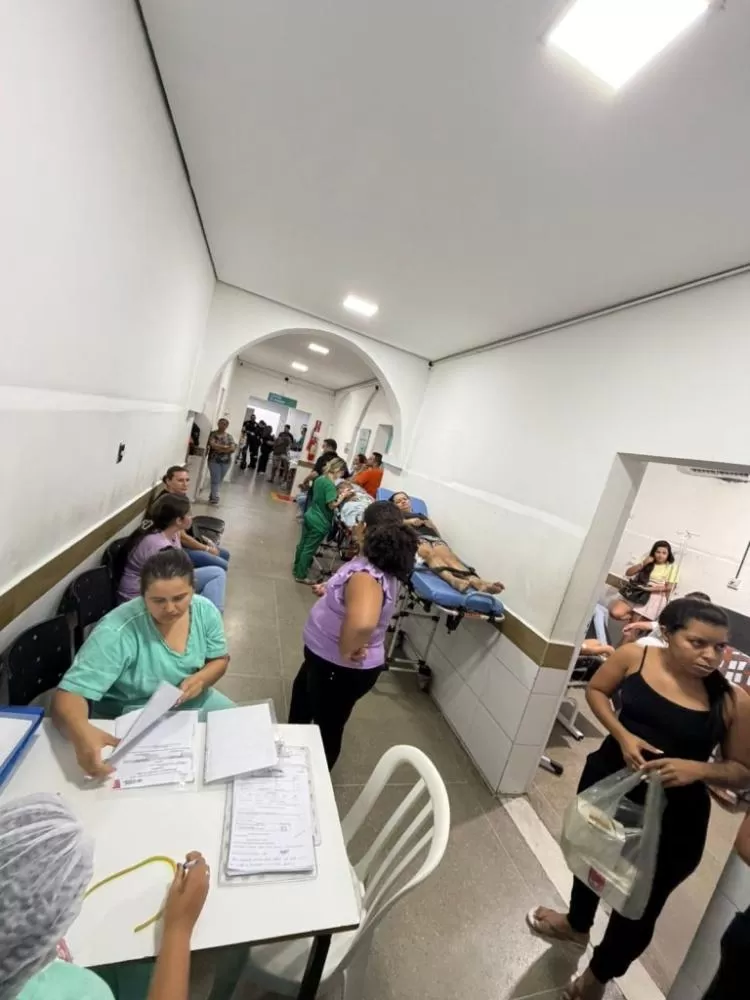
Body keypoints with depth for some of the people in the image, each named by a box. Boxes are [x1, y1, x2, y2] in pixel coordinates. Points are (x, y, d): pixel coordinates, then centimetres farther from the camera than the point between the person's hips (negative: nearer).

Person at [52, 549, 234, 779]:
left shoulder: (205, 611, -15)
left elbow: (219, 659, -1)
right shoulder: (116, 633, -30)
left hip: (192, 704, 5)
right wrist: (82, 733, -53)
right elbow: (69, 694, -32)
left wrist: (200, 680, -23)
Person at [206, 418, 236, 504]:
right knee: (215, 479, -10)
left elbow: (233, 448, -5)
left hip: (226, 461, 3)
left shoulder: (229, 436, 8)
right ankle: (215, 497, -7)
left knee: (220, 480, 8)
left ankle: (213, 496, 20)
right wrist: (225, 447, -12)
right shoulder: (213, 434, 1)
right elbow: (212, 445, -15)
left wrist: (218, 448, -13)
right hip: (214, 460, -3)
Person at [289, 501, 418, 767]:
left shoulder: (366, 575, -36)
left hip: (342, 669, -10)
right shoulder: (382, 566, -6)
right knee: (301, 692, 34)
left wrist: (346, 651, -36)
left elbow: (362, 622, -55)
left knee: (327, 727, 17)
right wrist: (332, 590, 4)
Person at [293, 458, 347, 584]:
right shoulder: (330, 484, -22)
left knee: (302, 544, 20)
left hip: (309, 516, 9)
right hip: (320, 522, -9)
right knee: (309, 549, 4)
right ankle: (301, 575, 17)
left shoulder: (319, 479, 5)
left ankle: (297, 568, 37)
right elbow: (332, 505, -25)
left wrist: (337, 494, 11)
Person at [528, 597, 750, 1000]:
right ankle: (577, 924, 63)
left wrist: (699, 769, -26)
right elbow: (596, 690, -3)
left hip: (674, 818, -2)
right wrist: (622, 734, -18)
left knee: (640, 906, 14)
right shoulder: (634, 657, -17)